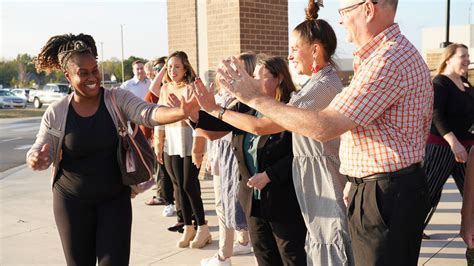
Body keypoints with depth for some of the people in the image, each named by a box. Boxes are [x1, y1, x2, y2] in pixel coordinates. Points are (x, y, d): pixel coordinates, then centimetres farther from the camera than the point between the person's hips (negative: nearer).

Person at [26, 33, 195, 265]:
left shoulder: (118, 99, -9)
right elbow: (39, 153, 0)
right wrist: (35, 160, -25)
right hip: (72, 200, 1)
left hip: (115, 198, 0)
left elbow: (148, 113, -26)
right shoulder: (55, 113, -7)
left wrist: (182, 112, -46)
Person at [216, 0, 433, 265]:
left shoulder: (389, 60, -22)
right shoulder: (395, 51, 13)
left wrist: (256, 97, -18)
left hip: (386, 195, -10)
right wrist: (358, 179, 13)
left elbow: (323, 127, -26)